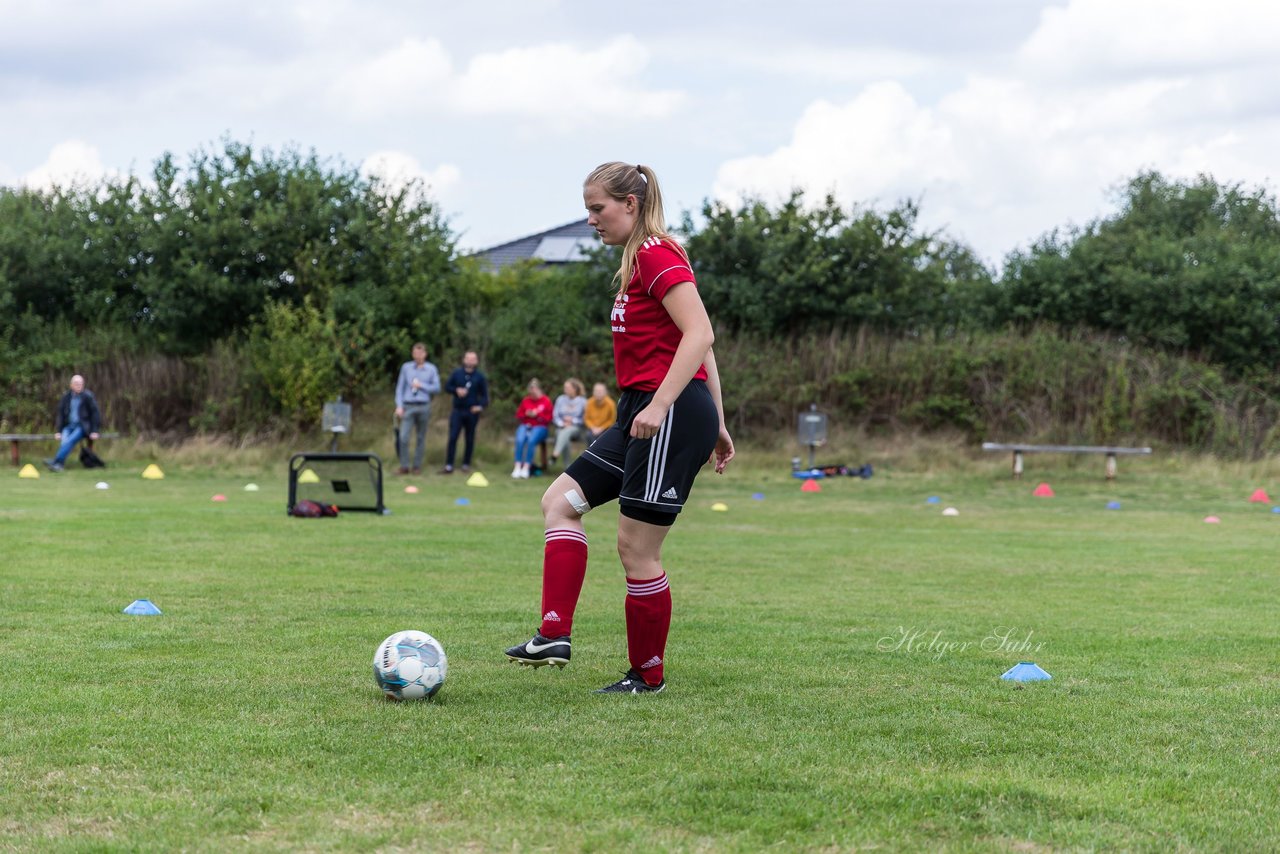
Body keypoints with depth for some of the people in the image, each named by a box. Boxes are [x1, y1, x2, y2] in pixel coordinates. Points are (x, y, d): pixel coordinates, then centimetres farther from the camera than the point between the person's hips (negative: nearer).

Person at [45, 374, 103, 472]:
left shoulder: (88, 396, -4)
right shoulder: (66, 397, 8)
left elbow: (95, 413, -2)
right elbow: (60, 414, 11)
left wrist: (94, 431, -8)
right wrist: (58, 431, 1)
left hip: (83, 427, -4)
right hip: (69, 426, 4)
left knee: (71, 440, -31)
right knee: (64, 441, -28)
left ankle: (54, 461, -40)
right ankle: (60, 464, -43)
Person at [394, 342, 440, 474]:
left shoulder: (431, 369, 5)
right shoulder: (406, 367, 6)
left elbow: (437, 388, 4)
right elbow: (400, 388, 7)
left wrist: (421, 385, -7)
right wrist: (399, 406, -1)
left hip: (423, 407, 0)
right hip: (408, 406, 0)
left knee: (421, 438, 5)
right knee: (403, 437, -11)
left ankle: (417, 466, 13)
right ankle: (404, 466, -3)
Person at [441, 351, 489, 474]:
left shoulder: (480, 376, 2)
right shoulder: (456, 373, 5)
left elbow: (484, 394, 4)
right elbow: (447, 387, 7)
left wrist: (481, 405, -14)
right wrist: (456, 390, -13)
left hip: (472, 412, 0)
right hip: (457, 411, 0)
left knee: (470, 439, 6)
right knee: (452, 437, -8)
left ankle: (466, 464, 16)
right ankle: (449, 465, -8)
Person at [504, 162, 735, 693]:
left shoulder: (655, 254, -12)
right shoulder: (639, 259, 18)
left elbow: (699, 334, -22)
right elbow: (701, 344, 20)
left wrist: (660, 405, -28)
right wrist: (716, 425, 20)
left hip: (672, 416, -11)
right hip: (643, 414, 11)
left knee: (635, 546, -4)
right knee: (561, 501, 8)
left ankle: (647, 676, 10)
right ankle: (555, 635, 2)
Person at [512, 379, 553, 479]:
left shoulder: (546, 401, 2)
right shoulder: (526, 400, 11)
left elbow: (548, 418, 2)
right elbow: (518, 415, 16)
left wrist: (537, 415, -11)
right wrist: (526, 414, -5)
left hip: (539, 427, -3)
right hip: (525, 425, 3)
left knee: (531, 440, -34)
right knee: (520, 440, -31)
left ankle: (526, 468, -34)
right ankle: (517, 467, -33)